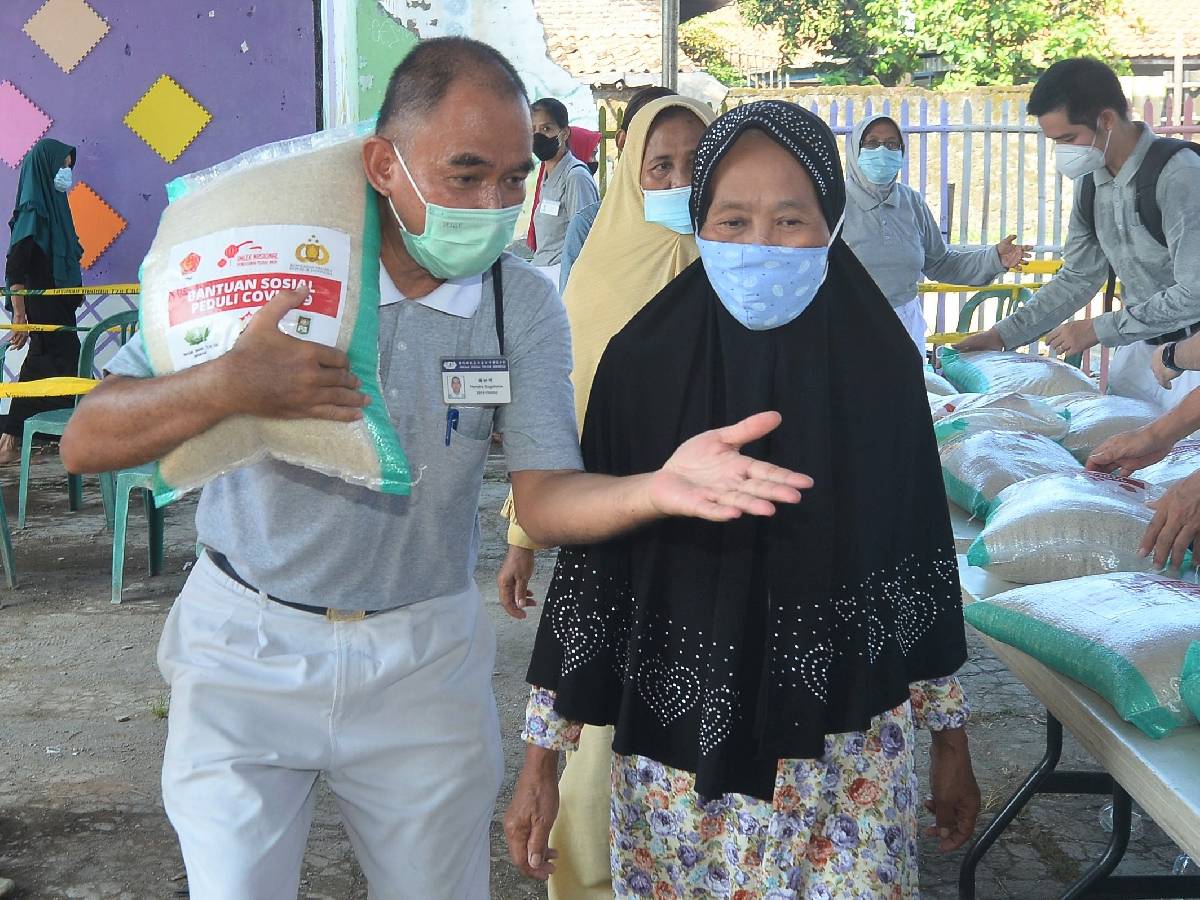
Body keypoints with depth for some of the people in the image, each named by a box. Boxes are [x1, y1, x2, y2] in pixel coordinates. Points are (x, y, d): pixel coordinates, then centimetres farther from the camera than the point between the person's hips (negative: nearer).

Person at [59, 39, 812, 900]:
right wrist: (228, 386, -33)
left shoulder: (524, 304, -6)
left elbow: (545, 498, -13)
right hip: (248, 646, -1)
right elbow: (86, 442, -14)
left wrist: (657, 488, -34)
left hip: (423, 660, 2)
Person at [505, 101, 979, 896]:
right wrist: (543, 756, -2)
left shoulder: (879, 361, -6)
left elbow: (922, 554, 2)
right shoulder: (644, 361, -9)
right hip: (677, 746, 0)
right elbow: (590, 558, -4)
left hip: (851, 749, 1)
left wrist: (951, 737, 8)